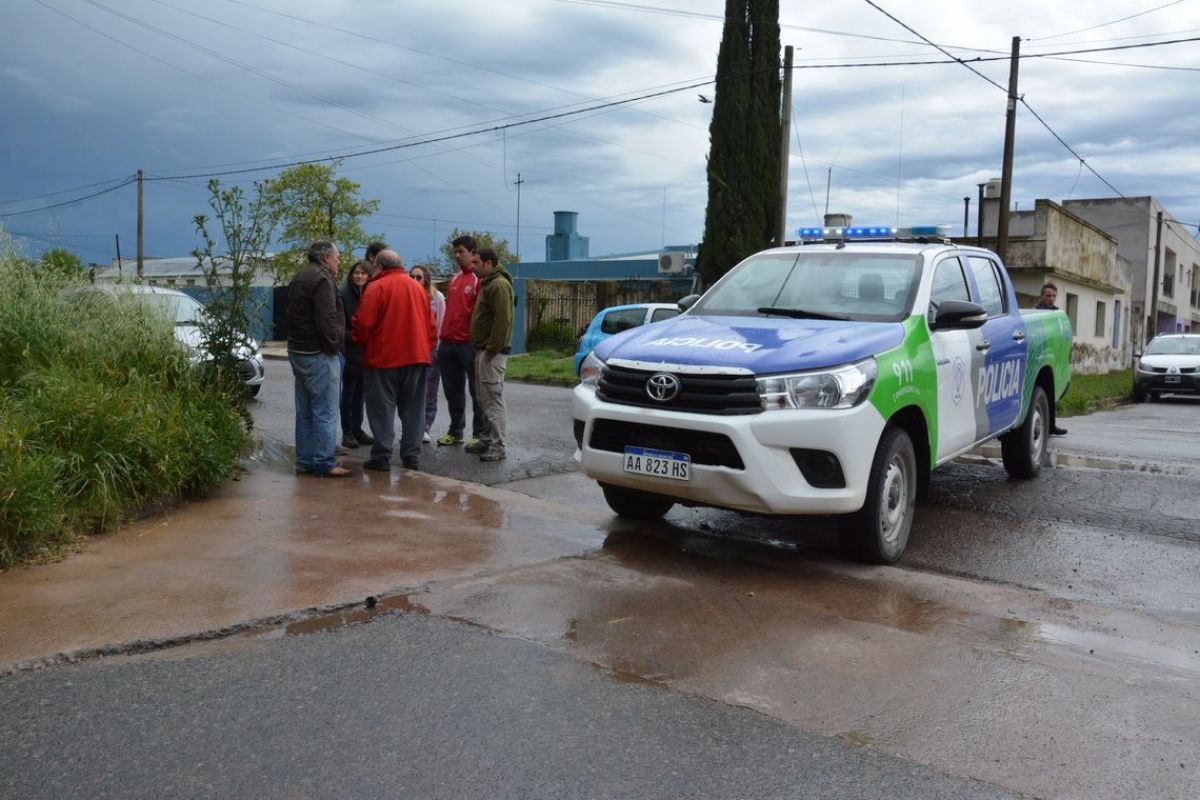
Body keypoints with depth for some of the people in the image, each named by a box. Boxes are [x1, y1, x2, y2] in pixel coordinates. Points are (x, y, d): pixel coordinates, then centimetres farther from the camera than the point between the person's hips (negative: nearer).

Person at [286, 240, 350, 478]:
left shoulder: (298, 278, 19)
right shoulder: (322, 279, -13)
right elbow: (327, 319, -21)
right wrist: (333, 345, -10)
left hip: (297, 351, 10)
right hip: (318, 354, -10)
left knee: (305, 411, 13)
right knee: (325, 413, -6)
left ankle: (304, 462, 18)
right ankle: (325, 464, -4)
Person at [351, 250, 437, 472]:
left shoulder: (376, 288, -8)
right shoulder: (417, 287, 9)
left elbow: (363, 323, -11)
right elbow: (430, 325, 10)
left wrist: (357, 338, 9)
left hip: (384, 357, -5)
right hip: (417, 355, 5)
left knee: (382, 409, 2)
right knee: (412, 409, 11)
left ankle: (382, 456, 1)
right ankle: (412, 456, 12)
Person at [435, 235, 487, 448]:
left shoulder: (479, 279, -8)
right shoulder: (454, 279, 17)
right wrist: (444, 334, 16)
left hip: (468, 343, -8)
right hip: (447, 343, 8)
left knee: (476, 390, 1)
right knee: (452, 390, 13)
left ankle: (479, 434, 8)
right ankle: (455, 431, 24)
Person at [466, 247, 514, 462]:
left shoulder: (499, 284, -14)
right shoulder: (488, 283, 19)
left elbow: (502, 320, -23)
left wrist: (492, 349, -22)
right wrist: (481, 348, 18)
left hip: (492, 353, -11)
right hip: (483, 350, 11)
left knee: (493, 399, -8)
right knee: (485, 399, 14)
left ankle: (497, 446, -5)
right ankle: (487, 441, 22)